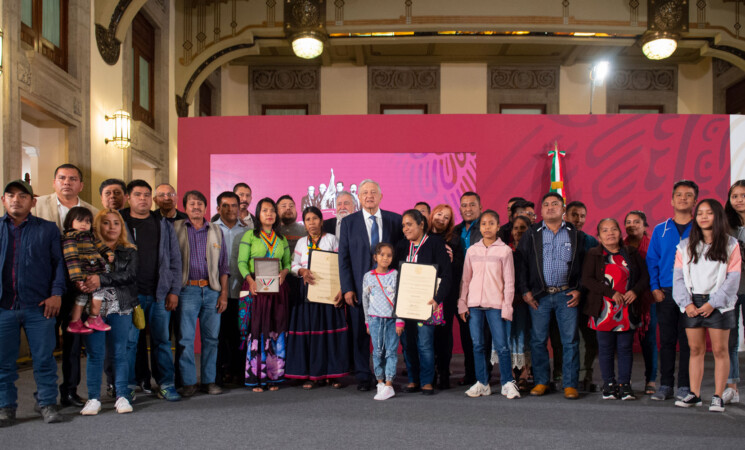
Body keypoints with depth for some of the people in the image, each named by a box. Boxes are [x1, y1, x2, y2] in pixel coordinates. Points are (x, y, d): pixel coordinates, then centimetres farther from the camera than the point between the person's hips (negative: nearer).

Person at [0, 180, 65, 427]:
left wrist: (56, 293, -6)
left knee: (44, 358, 3)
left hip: (39, 306, -1)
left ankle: (47, 403, 14)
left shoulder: (48, 229, 7)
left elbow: (59, 263, 5)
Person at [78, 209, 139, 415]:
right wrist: (83, 284, -24)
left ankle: (123, 396, 10)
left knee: (119, 352, 3)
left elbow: (130, 275, -7)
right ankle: (93, 398, 12)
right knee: (94, 353, 3)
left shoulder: (129, 252, 9)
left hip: (120, 308, 0)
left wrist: (102, 279, -18)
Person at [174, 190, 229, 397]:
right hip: (187, 289, -2)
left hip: (212, 290, 2)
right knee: (185, 338, -3)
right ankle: (188, 382, 6)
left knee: (211, 337, 5)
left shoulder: (216, 231, 13)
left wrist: (224, 293, 5)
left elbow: (223, 265, 13)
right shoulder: (176, 229, 6)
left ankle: (209, 380, 14)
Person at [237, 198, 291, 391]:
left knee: (277, 330, 2)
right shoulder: (249, 236, 5)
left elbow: (288, 262, 15)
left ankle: (274, 377, 8)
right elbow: (242, 262, -2)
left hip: (278, 288, 3)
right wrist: (250, 280, -18)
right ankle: (256, 377, 0)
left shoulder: (281, 239, 16)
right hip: (256, 287, -3)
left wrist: (284, 272, -7)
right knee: (256, 330, -5)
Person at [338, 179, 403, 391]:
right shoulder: (349, 222, 4)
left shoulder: (395, 220, 6)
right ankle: (363, 377, 16)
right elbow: (343, 257, 2)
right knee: (360, 333, 4)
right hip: (360, 287, 0)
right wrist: (347, 288, -5)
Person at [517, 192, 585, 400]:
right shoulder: (531, 234, 8)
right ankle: (541, 381, 15)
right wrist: (524, 291, -2)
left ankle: (570, 385, 6)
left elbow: (584, 263, 7)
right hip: (539, 295, 1)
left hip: (566, 295, 0)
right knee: (538, 340, 3)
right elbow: (521, 263, 5)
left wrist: (578, 290, -2)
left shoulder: (575, 234, 8)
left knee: (570, 340, -2)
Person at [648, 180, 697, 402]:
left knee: (688, 341, 1)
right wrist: (655, 288, -1)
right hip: (665, 294, 2)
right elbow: (651, 260, 10)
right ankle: (665, 385, 13)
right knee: (666, 340, 5)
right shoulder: (660, 230, 10)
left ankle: (684, 386, 9)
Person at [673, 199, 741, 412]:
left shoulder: (730, 245, 2)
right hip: (692, 303, 2)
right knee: (695, 350, 6)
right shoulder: (685, 246, 9)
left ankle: (718, 397, 6)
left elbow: (733, 278, -4)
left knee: (720, 350, 0)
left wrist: (713, 303, -12)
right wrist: (687, 303, -8)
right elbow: (679, 277, 4)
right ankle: (694, 394, 11)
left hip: (718, 304, -2)